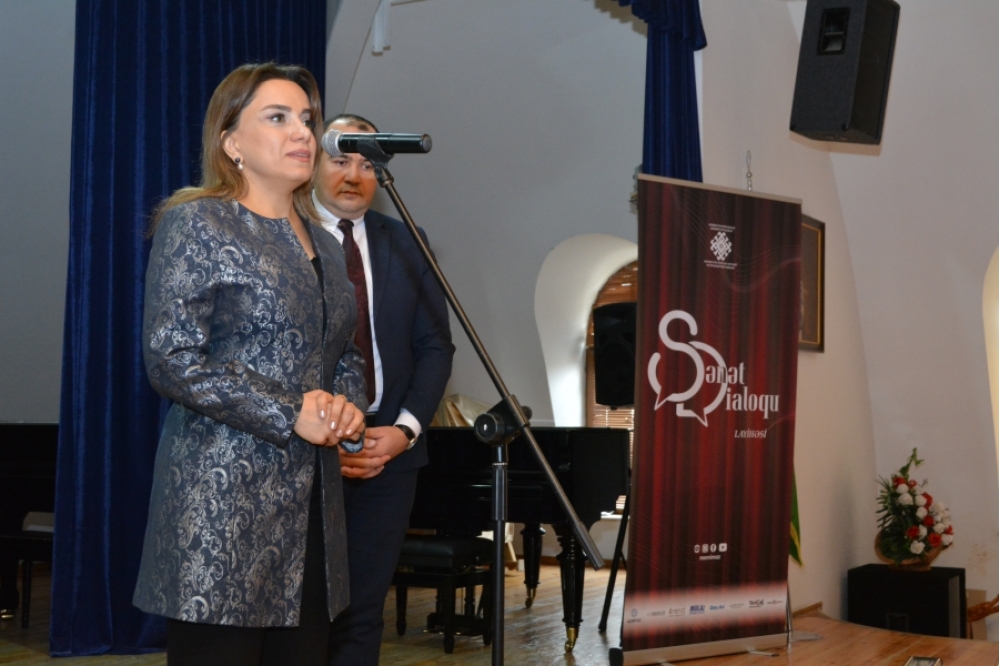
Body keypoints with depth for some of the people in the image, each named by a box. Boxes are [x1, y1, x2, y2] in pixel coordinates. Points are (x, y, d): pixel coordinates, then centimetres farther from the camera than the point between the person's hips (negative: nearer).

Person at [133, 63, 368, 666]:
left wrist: (349, 407, 2)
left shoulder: (322, 243, 18)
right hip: (224, 500, -6)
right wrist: (290, 414, -15)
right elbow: (171, 358, -12)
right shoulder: (196, 224, -3)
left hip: (312, 498, 7)